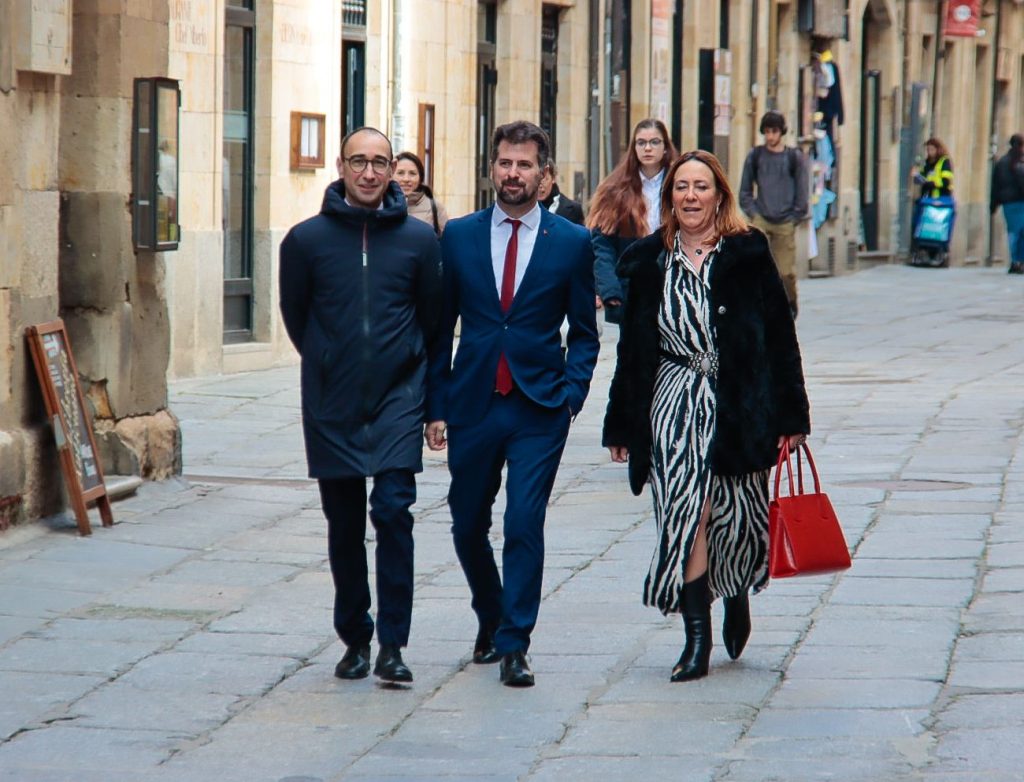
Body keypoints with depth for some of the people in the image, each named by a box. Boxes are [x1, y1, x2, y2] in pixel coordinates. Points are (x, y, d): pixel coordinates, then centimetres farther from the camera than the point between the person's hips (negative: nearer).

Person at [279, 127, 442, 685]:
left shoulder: (419, 240, 0)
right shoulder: (306, 239, -1)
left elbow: (431, 318, 11)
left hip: (398, 399, -1)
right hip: (331, 405, 1)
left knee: (393, 509, -13)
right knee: (344, 525, 8)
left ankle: (392, 644, -9)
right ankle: (355, 639, 22)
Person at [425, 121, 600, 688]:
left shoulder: (572, 242, 1)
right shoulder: (458, 236, 5)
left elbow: (584, 333, 6)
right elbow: (440, 327, 7)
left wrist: (571, 396, -6)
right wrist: (435, 406, 2)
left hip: (538, 409, -2)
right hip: (472, 403, 2)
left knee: (525, 524, -9)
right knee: (468, 526, 10)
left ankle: (514, 645, -1)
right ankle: (491, 620, 34)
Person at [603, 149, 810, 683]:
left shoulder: (747, 254, 0)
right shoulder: (649, 262, 7)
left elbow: (779, 335, -1)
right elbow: (632, 348, 11)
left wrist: (789, 415, -6)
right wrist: (621, 424, 10)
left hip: (738, 404, -1)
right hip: (674, 404, 1)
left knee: (737, 517, 4)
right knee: (684, 515, -7)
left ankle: (737, 598, 35)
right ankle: (697, 637, -3)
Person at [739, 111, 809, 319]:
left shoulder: (795, 157, 4)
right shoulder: (754, 156, 7)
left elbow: (802, 191, 7)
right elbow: (745, 190, 13)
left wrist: (795, 218, 1)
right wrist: (752, 213, 1)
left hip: (785, 223, 0)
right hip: (761, 220, 0)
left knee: (786, 271, 0)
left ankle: (790, 305, 24)